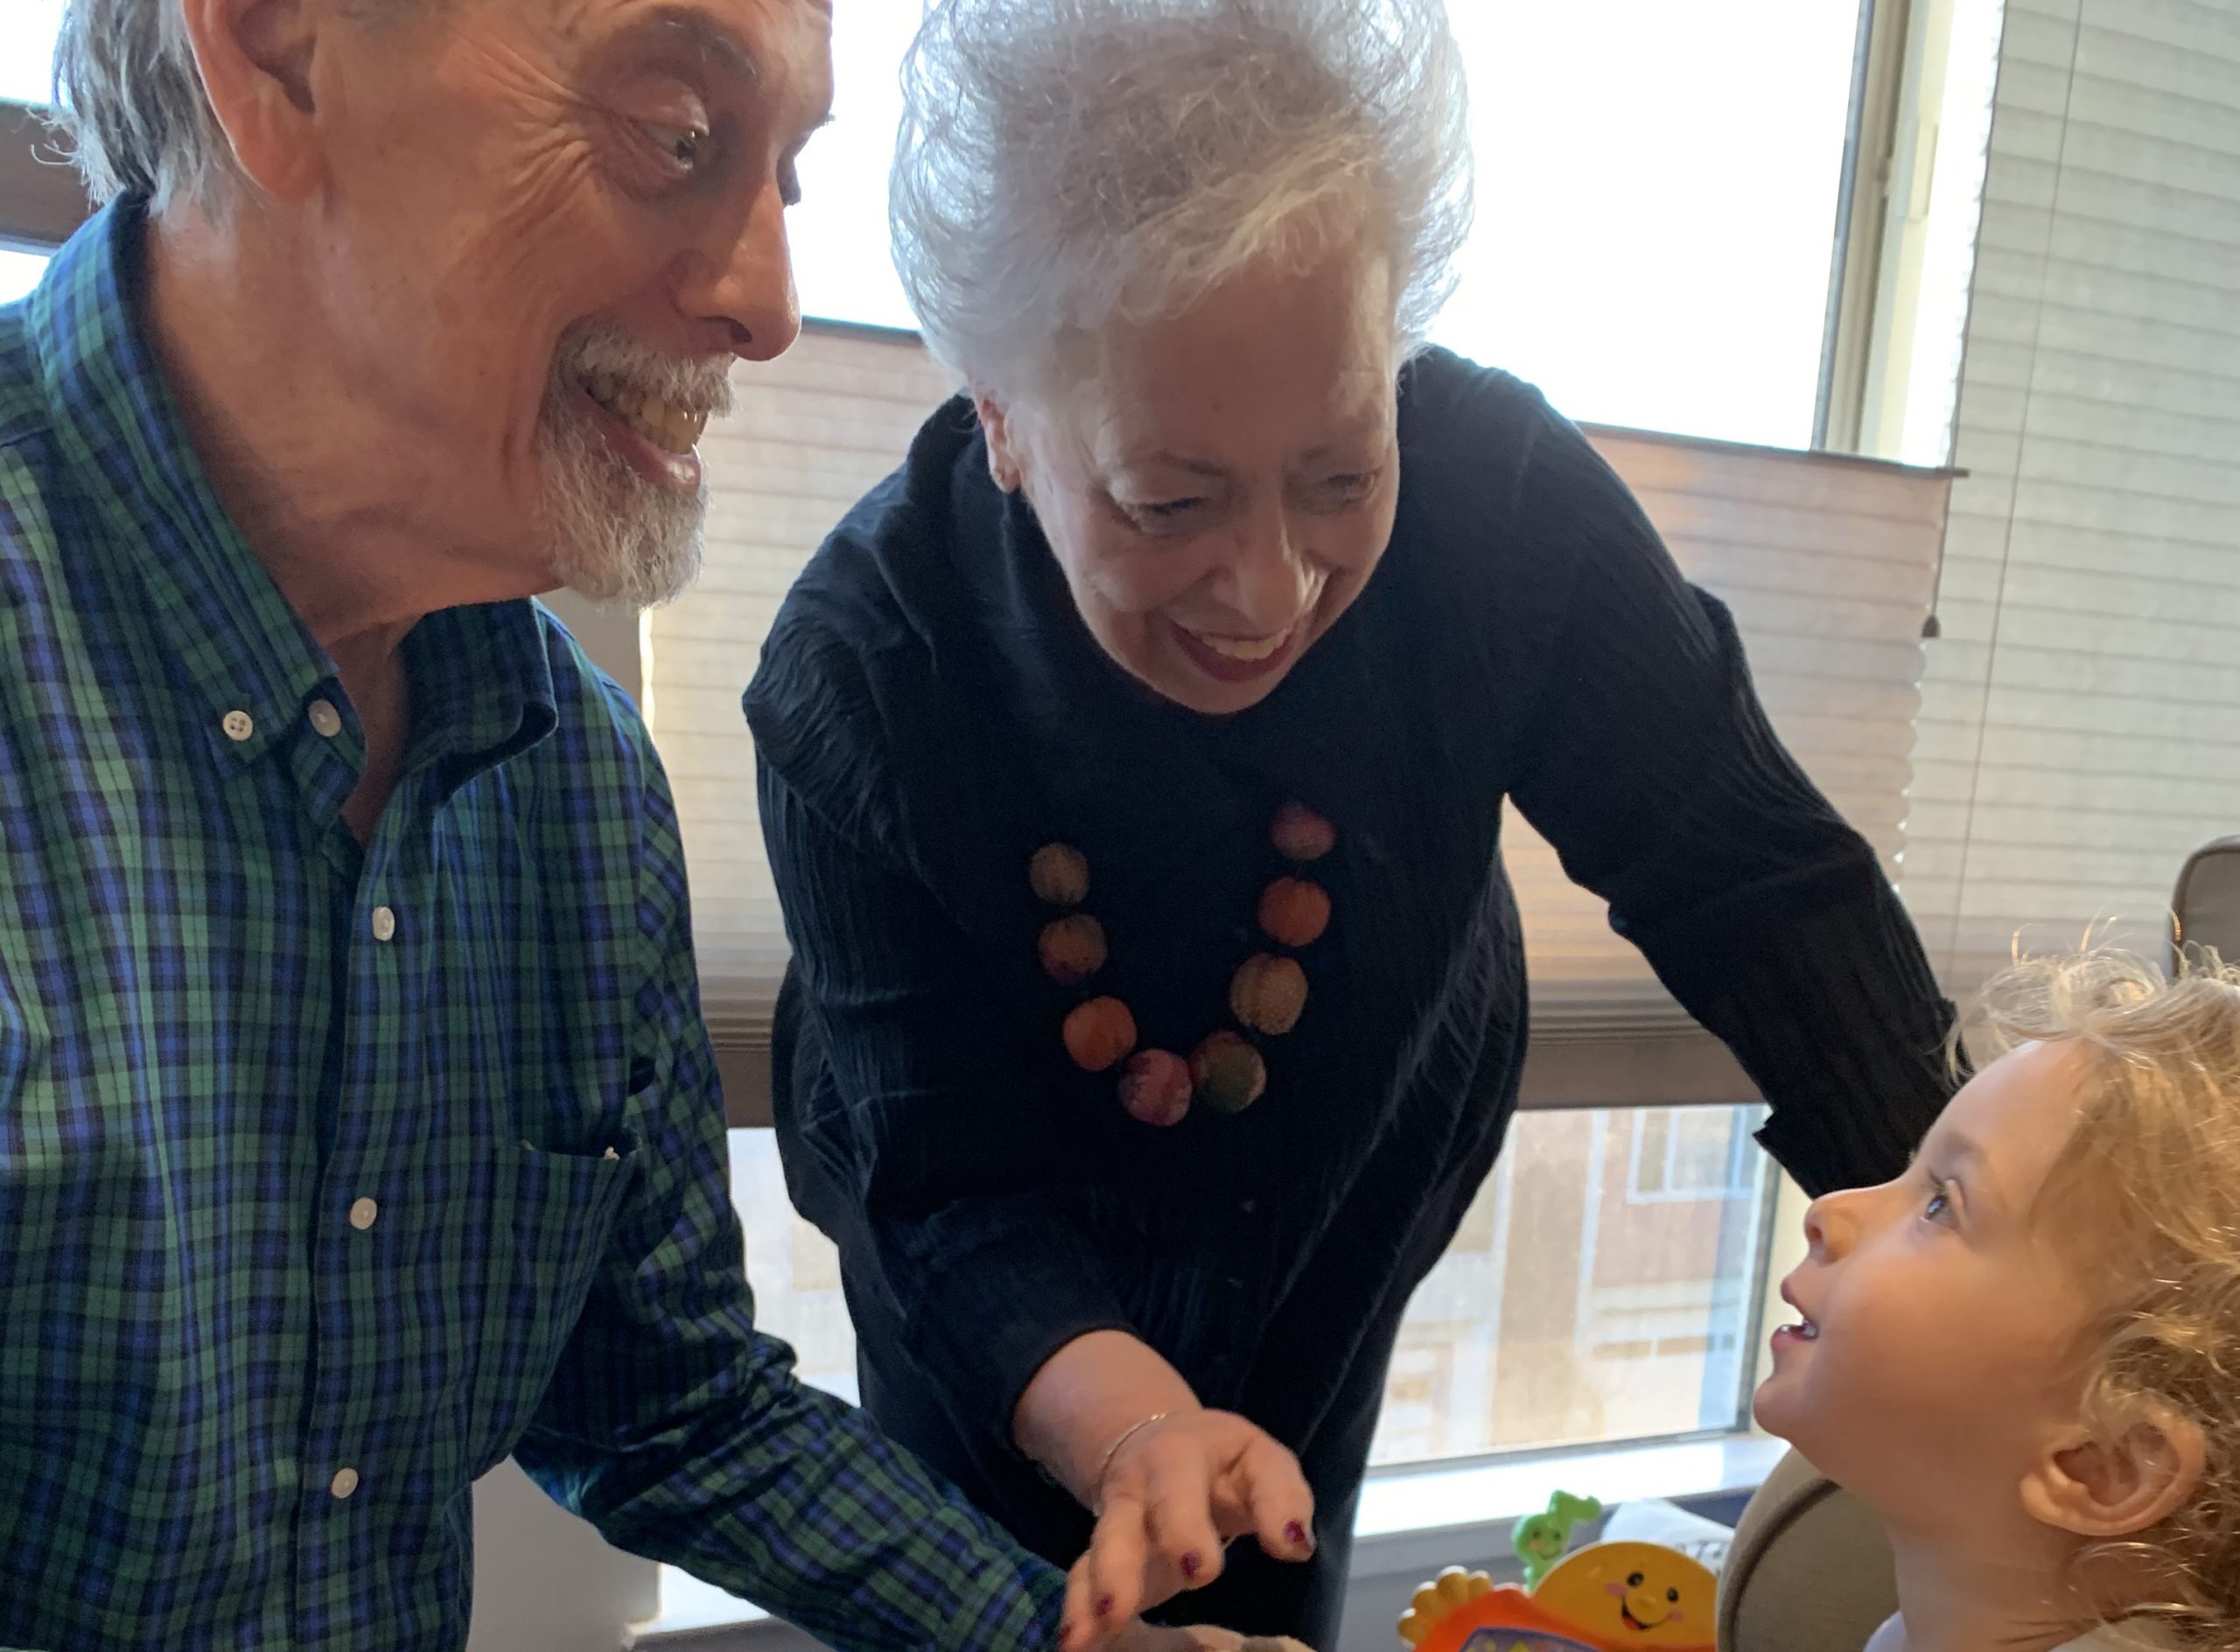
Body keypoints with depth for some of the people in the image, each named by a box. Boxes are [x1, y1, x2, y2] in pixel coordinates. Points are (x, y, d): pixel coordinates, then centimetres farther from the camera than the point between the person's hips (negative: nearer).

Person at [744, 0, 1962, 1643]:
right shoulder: (858, 674, -33)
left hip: (1337, 1223, 2)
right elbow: (951, 1191, -30)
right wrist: (1125, 1425, -49)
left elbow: (1760, 881, -22)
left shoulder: (1497, 490, -31)